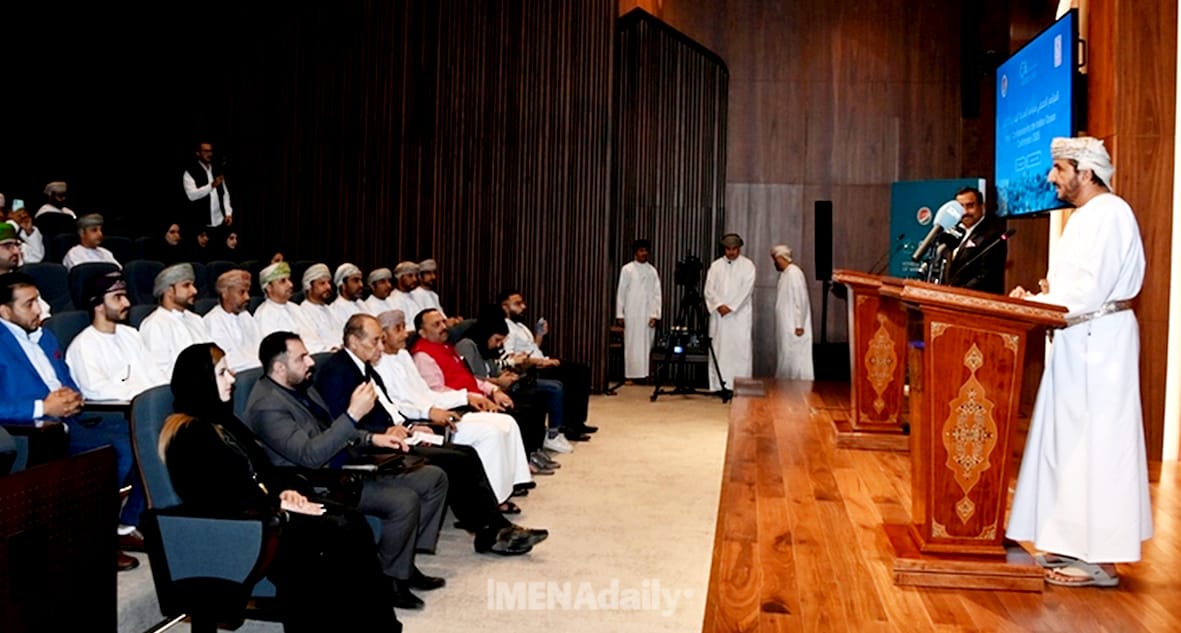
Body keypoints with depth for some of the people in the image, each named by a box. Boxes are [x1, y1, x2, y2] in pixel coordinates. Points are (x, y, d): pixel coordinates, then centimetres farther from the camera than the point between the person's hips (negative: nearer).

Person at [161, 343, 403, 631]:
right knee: (338, 533, -24)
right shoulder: (188, 434, -11)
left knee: (352, 521, -13)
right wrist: (278, 504, -15)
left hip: (263, 510, 9)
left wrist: (287, 490, -1)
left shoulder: (223, 420, 17)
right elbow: (219, 499, -18)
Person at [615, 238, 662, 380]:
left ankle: (643, 374, 4)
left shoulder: (653, 271, 8)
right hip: (632, 314, -2)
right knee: (632, 345, -2)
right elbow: (621, 292, 3)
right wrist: (619, 314, -2)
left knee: (646, 345, 0)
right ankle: (631, 375, 2)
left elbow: (657, 294, 6)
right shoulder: (627, 269, 3)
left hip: (648, 315, 2)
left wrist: (655, 314, -3)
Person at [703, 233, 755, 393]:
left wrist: (730, 307, -14)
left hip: (740, 315, -3)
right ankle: (717, 386, 5)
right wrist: (719, 305, -12)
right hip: (718, 314, 3)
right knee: (718, 350, 2)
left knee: (740, 350, -6)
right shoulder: (715, 265, 10)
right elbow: (709, 289, 3)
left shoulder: (747, 265, 3)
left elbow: (746, 290, -7)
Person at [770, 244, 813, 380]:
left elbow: (800, 300, -20)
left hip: (794, 326, -9)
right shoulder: (785, 273, 12)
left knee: (795, 357, -6)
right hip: (785, 326, 9)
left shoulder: (794, 273, -16)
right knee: (786, 358, 11)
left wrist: (799, 325, -20)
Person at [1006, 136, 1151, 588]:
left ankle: (1100, 560, 2)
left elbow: (1089, 292, -23)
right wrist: (1041, 296, 3)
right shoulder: (1086, 216, 17)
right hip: (1078, 343, 10)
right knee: (1070, 444, 12)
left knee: (1095, 447, -5)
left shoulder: (1108, 215, -14)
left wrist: (1031, 304, -15)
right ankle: (1074, 545, 20)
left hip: (1099, 344, -10)